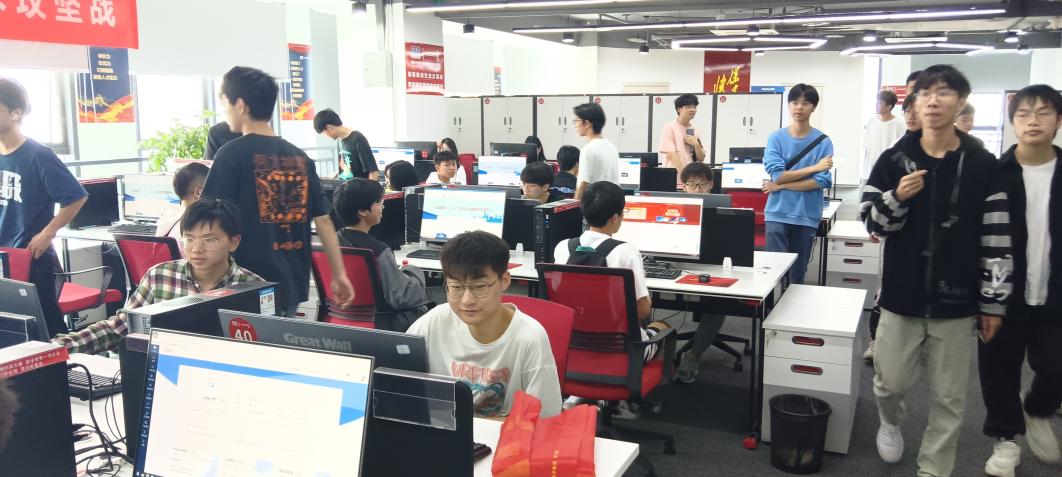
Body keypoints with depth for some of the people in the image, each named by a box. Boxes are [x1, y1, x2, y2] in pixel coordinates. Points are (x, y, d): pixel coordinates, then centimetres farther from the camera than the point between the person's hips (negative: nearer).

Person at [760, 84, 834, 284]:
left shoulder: (823, 142, -1)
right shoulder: (776, 138, 0)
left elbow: (822, 181, -10)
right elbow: (776, 174, -10)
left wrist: (781, 186, -10)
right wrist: (813, 168, -9)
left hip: (806, 217, 0)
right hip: (777, 214, 0)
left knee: (798, 274, 10)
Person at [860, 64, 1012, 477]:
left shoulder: (982, 165, -3)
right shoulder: (894, 160, -1)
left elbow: (996, 240, 0)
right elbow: (872, 222, 1)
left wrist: (994, 302, -1)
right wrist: (897, 198, -19)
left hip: (956, 303, 0)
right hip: (902, 297, 0)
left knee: (949, 399, 9)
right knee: (891, 383, 10)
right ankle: (890, 422, 43)